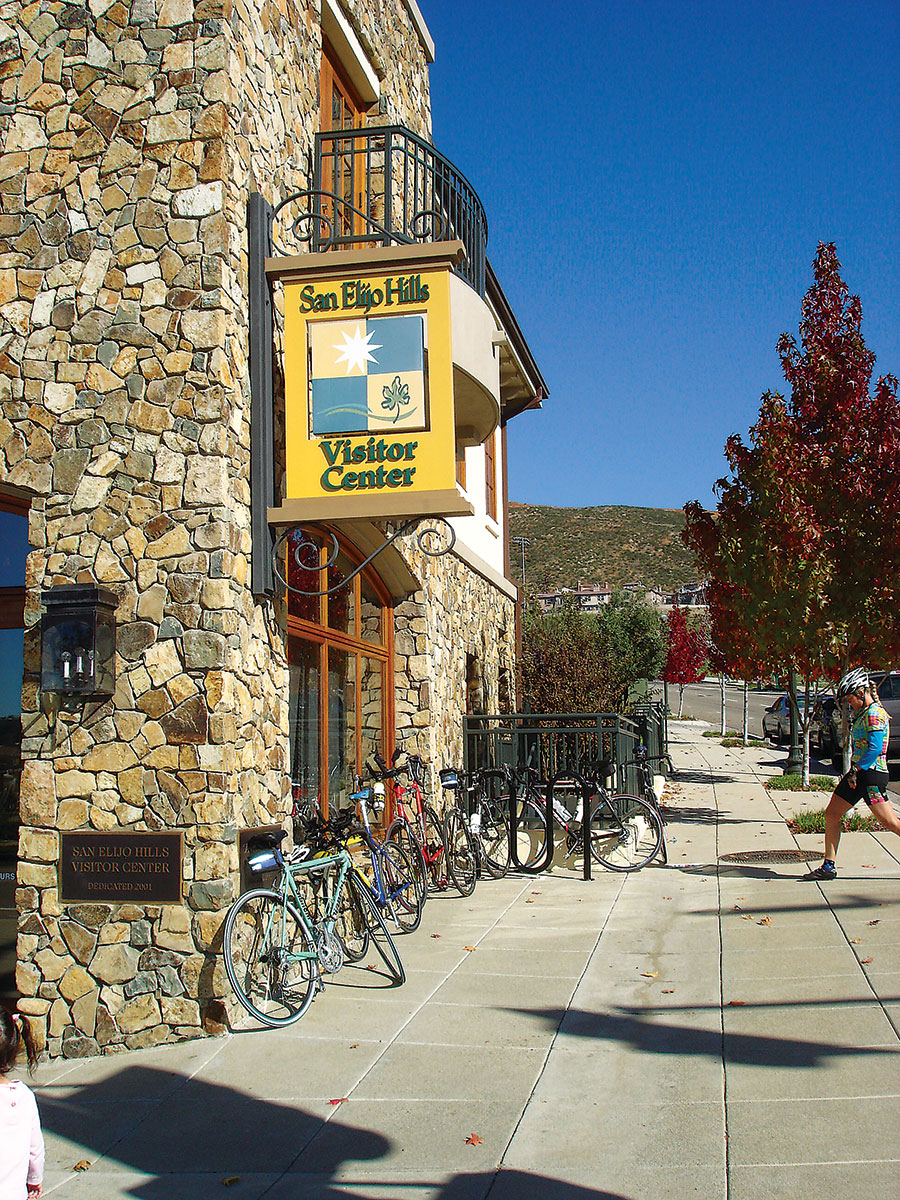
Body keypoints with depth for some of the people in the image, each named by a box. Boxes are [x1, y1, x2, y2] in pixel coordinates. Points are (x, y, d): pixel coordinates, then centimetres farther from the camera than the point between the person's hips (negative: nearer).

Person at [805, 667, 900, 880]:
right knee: (831, 814, 6)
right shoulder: (864, 713, 16)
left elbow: (875, 748, -22)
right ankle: (829, 866, 9)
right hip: (858, 773, 10)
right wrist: (854, 772, 13)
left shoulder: (874, 714, -14)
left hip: (871, 775, -10)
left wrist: (857, 771, -18)